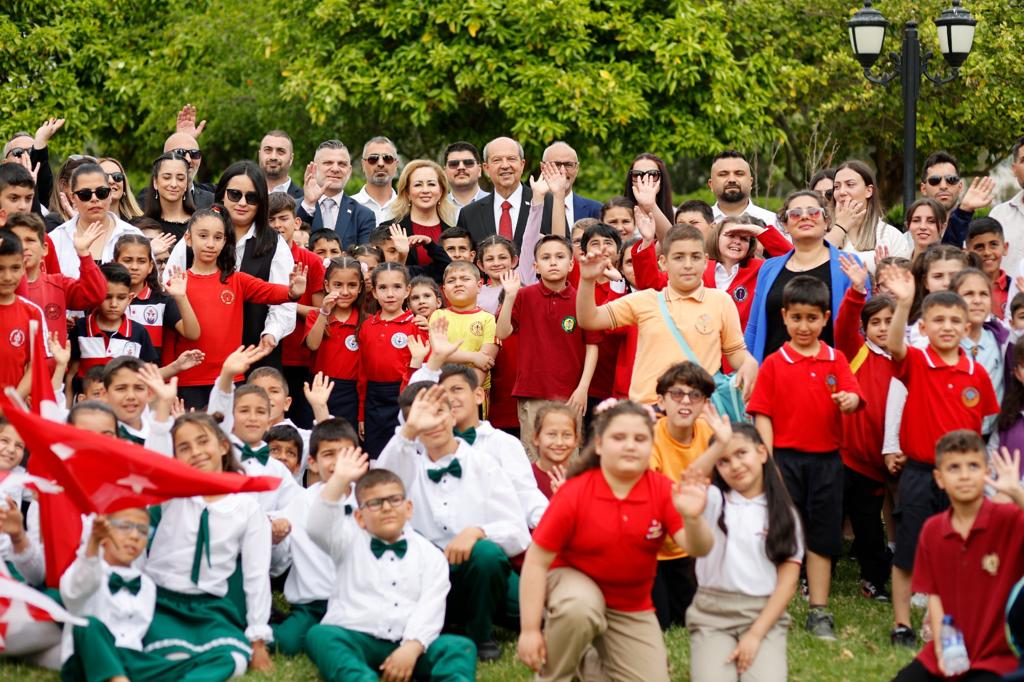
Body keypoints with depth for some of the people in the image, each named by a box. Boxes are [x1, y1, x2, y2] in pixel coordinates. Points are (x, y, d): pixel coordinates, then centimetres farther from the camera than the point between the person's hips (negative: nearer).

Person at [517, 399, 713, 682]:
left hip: (633, 608, 4)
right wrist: (530, 630, -19)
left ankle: (600, 658, 26)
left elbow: (698, 549, -22)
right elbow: (537, 561, -16)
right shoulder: (573, 493, -20)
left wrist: (692, 518, -46)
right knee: (581, 608, -38)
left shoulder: (662, 490, -13)